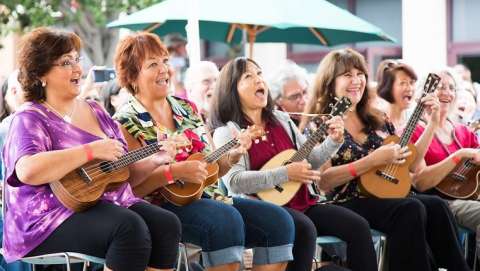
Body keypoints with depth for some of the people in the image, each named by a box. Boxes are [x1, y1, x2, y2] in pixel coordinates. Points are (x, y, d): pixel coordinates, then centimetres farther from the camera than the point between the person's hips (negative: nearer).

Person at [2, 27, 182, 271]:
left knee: (166, 224, -18)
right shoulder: (31, 119, -5)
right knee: (131, 227, -31)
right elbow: (28, 171, -27)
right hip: (51, 220, -7)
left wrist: (154, 160, 3)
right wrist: (92, 150, -22)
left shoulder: (95, 111, 18)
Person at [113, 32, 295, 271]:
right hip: (162, 206, -7)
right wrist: (175, 171, -23)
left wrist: (233, 155, -1)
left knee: (279, 221, -11)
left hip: (207, 198, 7)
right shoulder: (126, 121, -2)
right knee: (227, 221, -34)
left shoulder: (187, 109, 16)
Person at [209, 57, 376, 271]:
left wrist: (334, 140, 2)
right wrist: (285, 174, -23)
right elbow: (233, 180, -19)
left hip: (300, 203, 7)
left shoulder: (281, 119, 16)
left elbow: (310, 160, 21)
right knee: (305, 229, -36)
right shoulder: (227, 132, -4)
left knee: (358, 226, -8)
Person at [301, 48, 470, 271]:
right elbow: (322, 181, -14)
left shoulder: (375, 121, 16)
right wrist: (372, 160, -18)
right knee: (411, 210, -30)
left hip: (383, 199, 6)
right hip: (344, 205, -6)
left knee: (435, 207, -22)